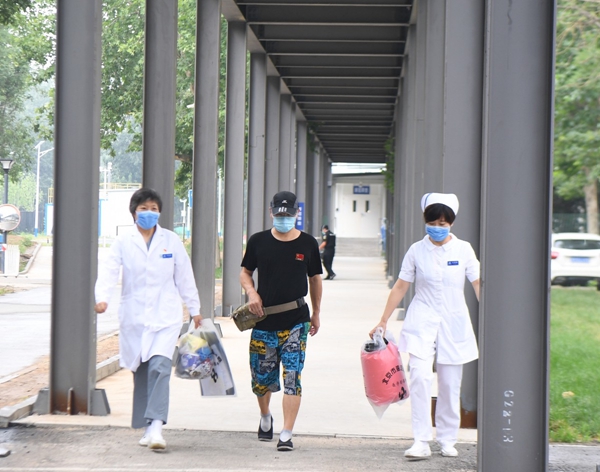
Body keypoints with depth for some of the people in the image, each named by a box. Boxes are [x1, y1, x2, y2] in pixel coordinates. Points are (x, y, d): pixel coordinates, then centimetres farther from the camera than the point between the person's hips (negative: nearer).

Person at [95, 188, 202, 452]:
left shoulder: (171, 241, 6)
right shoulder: (123, 243, 4)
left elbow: (184, 277, 11)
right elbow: (109, 271, -8)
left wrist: (195, 310, 15)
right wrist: (102, 298, -26)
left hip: (165, 316, -1)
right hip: (134, 318, 1)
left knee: (159, 367, -19)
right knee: (141, 372, 7)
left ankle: (156, 426, -25)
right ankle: (147, 428, 18)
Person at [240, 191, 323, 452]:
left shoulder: (307, 243, 2)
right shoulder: (258, 241, 2)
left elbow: (315, 279, 14)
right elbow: (245, 272, 13)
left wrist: (316, 313, 16)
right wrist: (251, 292, -8)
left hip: (296, 322, -1)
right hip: (263, 320, 1)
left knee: (292, 377, -9)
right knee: (261, 378, 9)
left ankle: (286, 435, -7)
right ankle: (265, 416, 39)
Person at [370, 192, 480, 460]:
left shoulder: (463, 250, 1)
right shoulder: (417, 250, 1)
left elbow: (478, 285, 1)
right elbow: (400, 287, 5)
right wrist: (383, 321, 3)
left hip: (454, 323, 1)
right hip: (422, 322, -1)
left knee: (450, 383, 5)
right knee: (420, 376, -17)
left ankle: (447, 440, 19)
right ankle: (421, 441, -16)